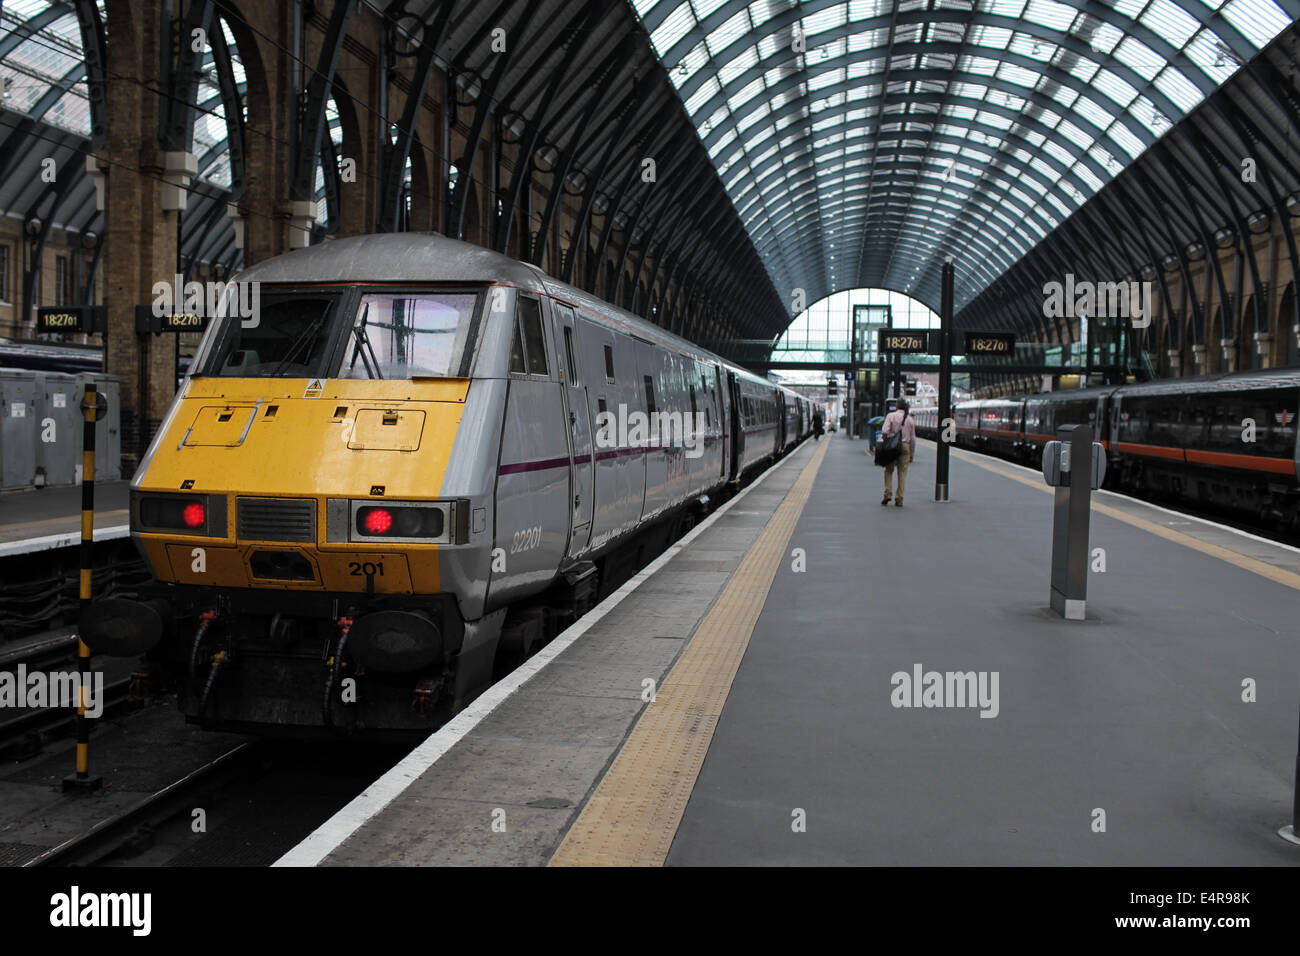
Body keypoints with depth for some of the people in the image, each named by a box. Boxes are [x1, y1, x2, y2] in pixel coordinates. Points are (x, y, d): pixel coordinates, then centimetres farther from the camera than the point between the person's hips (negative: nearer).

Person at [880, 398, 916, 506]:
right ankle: (899, 499, 0)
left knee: (888, 470, 12)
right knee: (902, 473, 3)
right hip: (905, 446, 2)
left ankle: (888, 493, -2)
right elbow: (913, 438, 9)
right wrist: (911, 454, 14)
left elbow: (885, 430, -16)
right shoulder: (910, 419, 7)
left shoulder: (891, 416, -1)